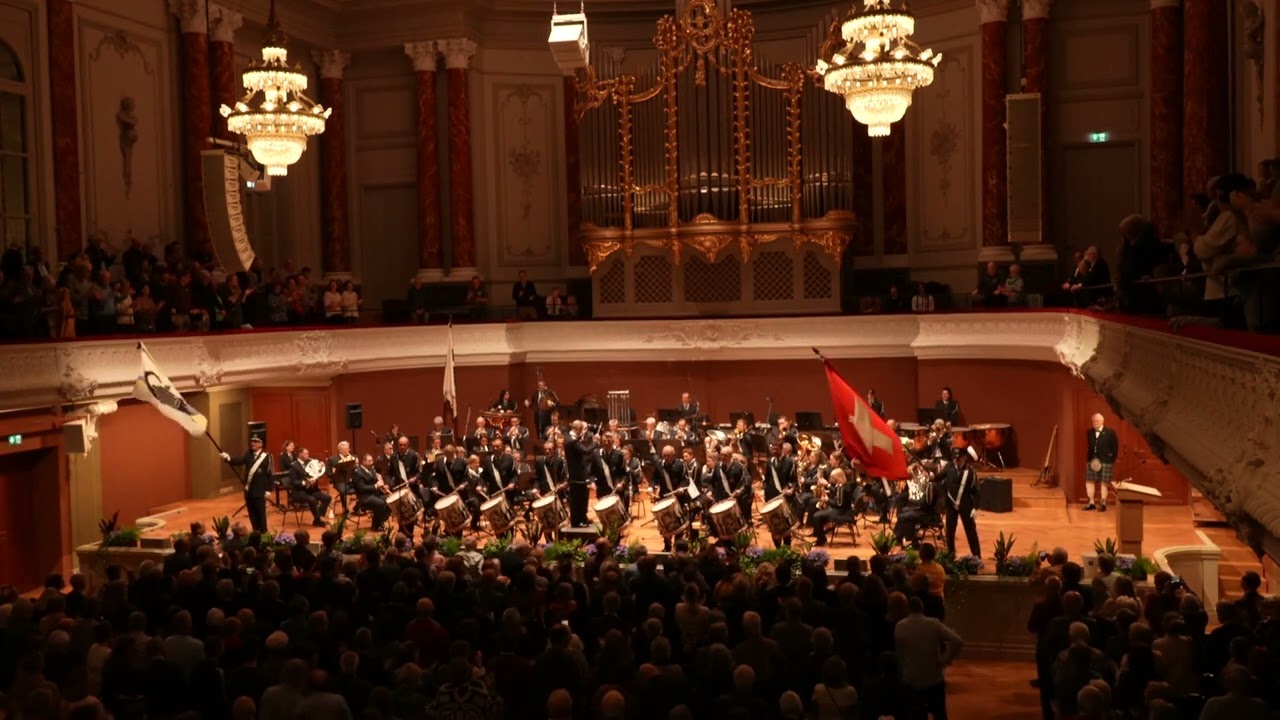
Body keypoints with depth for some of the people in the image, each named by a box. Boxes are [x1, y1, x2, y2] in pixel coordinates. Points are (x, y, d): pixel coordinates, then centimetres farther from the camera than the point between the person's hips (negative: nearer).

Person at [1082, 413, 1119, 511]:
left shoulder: (1110, 432, -6)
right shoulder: (1090, 432, 7)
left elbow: (1115, 447, -3)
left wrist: (1112, 460, -6)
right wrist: (1088, 458, 6)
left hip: (1105, 461, -5)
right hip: (1092, 461, 5)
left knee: (1104, 482, 2)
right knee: (1089, 481, 4)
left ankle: (1103, 503, 10)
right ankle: (1091, 503, 13)